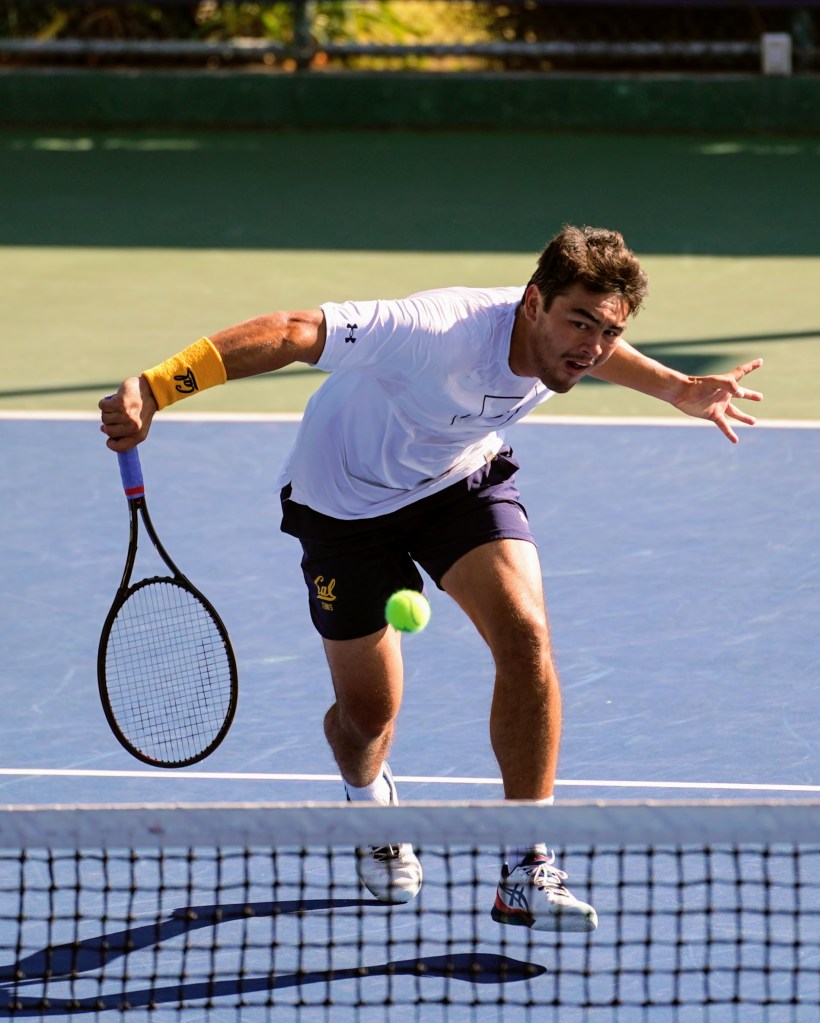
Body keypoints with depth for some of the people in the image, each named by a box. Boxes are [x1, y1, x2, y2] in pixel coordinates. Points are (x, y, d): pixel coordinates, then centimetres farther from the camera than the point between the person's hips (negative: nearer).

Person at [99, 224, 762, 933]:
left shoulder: (565, 337, -20)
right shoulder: (441, 333, -42)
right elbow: (288, 335, -44)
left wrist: (680, 390, 4)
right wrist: (152, 390, -52)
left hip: (464, 477, 4)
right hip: (347, 495, -4)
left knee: (526, 636, -21)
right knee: (368, 713, 7)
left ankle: (527, 874, -13)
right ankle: (369, 800, 48)